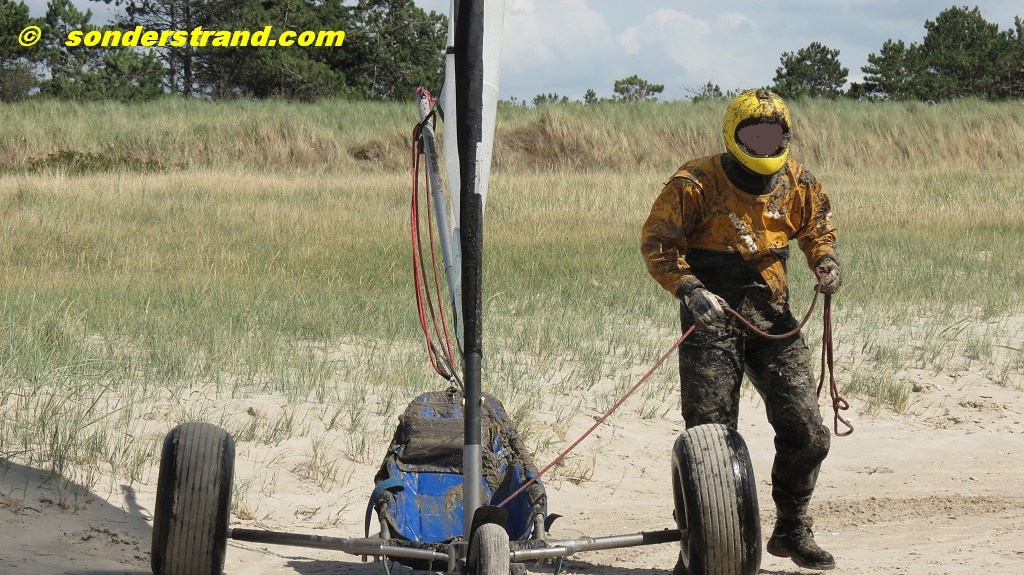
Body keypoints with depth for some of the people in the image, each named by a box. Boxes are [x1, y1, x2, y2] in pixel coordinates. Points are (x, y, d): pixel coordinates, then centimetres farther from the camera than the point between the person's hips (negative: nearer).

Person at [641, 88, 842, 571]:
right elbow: (656, 242, -7)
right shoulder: (696, 184, -10)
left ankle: (792, 531, 19)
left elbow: (817, 227, 20)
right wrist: (689, 289, -21)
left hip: (773, 320, 4)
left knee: (807, 433, -1)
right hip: (712, 317, -4)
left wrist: (825, 260, -2)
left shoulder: (797, 183, 4)